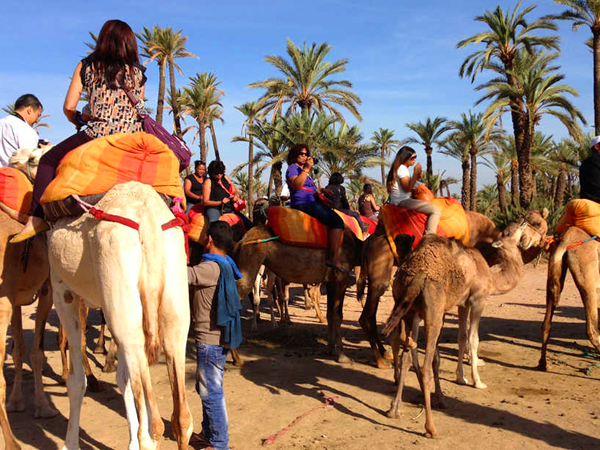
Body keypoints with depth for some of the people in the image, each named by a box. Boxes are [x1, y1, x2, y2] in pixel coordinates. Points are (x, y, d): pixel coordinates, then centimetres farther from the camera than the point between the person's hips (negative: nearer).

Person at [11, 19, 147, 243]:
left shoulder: (87, 66, 10)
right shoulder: (138, 73, 15)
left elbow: (68, 108, 7)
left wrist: (80, 120, 30)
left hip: (98, 134, -3)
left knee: (49, 160, 13)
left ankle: (36, 217, 0)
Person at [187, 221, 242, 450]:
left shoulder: (211, 267, -21)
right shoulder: (223, 265, 9)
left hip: (211, 339, -10)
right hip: (215, 336, 10)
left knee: (211, 392, 0)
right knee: (205, 388, 22)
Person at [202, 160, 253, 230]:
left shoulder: (226, 178, 14)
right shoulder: (208, 182, -1)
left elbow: (235, 191, 23)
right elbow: (205, 202, -6)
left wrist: (236, 196, -2)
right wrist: (221, 202, -17)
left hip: (229, 208, 6)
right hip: (213, 208, -6)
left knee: (249, 224, -3)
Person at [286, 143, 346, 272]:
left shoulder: (302, 169, 27)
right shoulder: (292, 168, -3)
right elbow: (296, 185, -23)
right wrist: (307, 168, -20)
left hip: (311, 203, 11)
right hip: (303, 204, -11)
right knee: (337, 221, -20)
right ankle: (334, 259, -25)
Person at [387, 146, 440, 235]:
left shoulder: (403, 168, 19)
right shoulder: (402, 168, -12)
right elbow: (407, 188, -19)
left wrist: (417, 177, 9)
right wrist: (415, 172, -21)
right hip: (403, 201, -11)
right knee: (435, 210, -21)